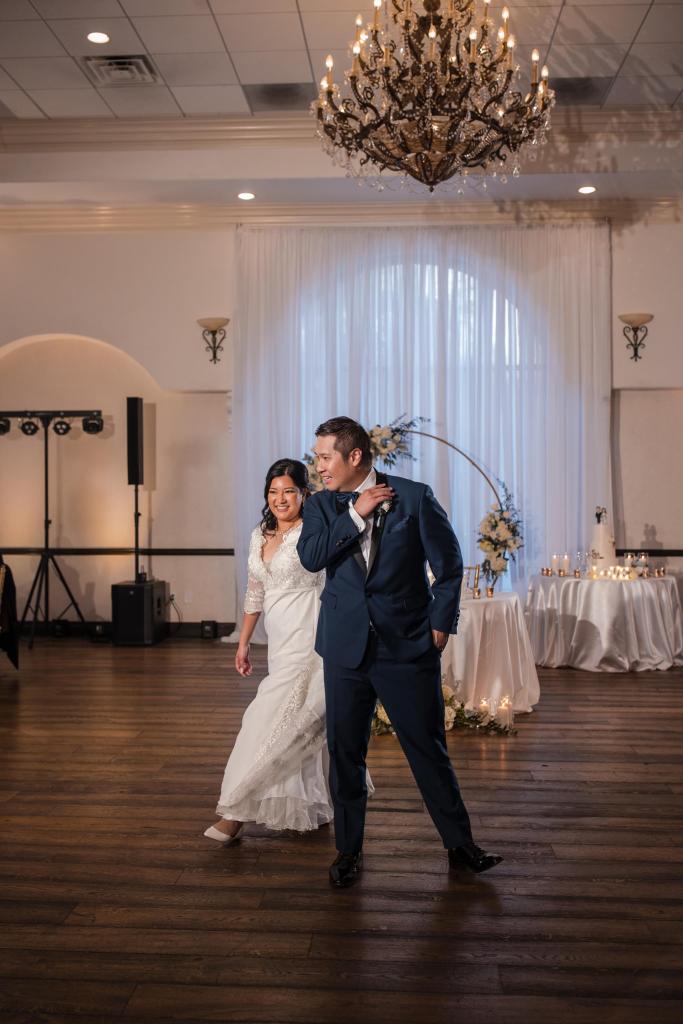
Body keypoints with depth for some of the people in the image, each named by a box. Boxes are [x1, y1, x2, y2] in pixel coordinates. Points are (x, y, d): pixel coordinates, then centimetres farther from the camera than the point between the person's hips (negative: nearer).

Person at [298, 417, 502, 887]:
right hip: (346, 649, 3)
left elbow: (449, 562, 1)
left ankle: (460, 843, 22)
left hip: (408, 647, -2)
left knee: (430, 749, 6)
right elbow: (310, 556, -12)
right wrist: (357, 513, -15)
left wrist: (441, 624, -2)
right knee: (345, 752, 9)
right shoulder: (322, 505, 4)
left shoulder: (414, 497, -4)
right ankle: (349, 849, 25)